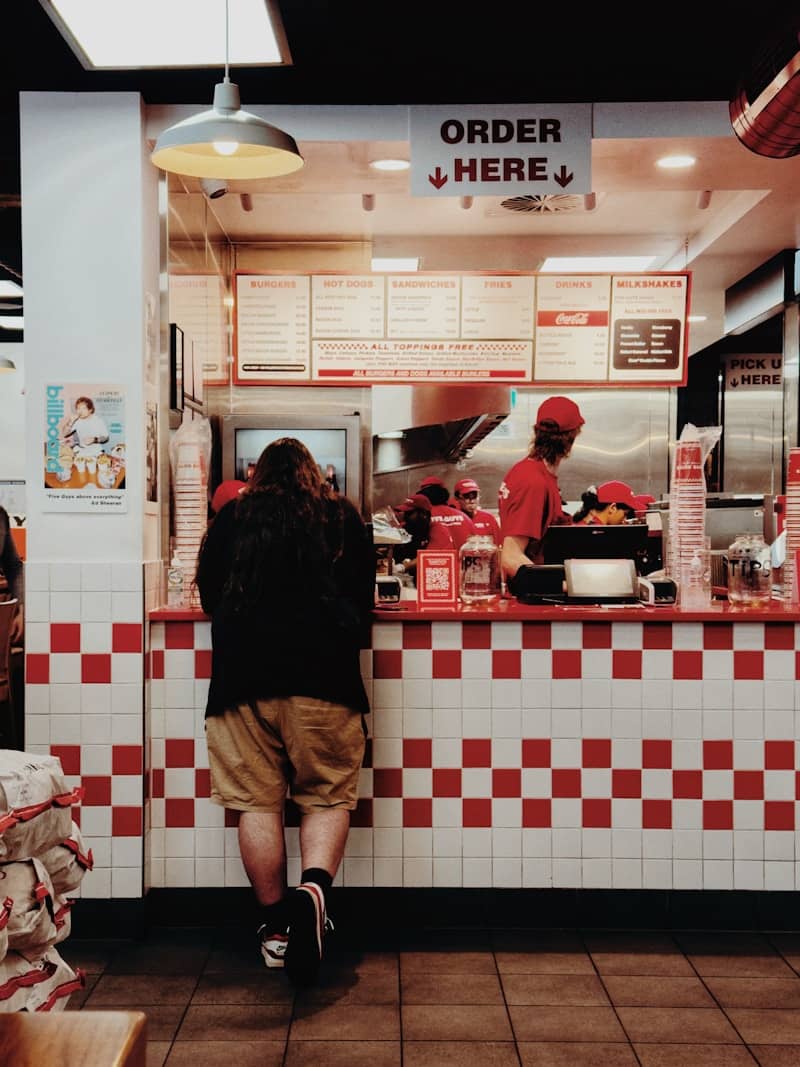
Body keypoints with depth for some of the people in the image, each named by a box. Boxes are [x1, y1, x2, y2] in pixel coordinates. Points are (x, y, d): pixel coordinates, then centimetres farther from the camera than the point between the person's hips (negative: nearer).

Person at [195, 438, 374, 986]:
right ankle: (313, 886, -19)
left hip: (243, 673, 1)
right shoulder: (343, 515, 12)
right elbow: (365, 596, 17)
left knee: (258, 801, 7)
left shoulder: (232, 517, 13)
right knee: (328, 796, 7)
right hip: (324, 673, 0)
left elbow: (209, 593, 22)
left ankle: (276, 927, 11)